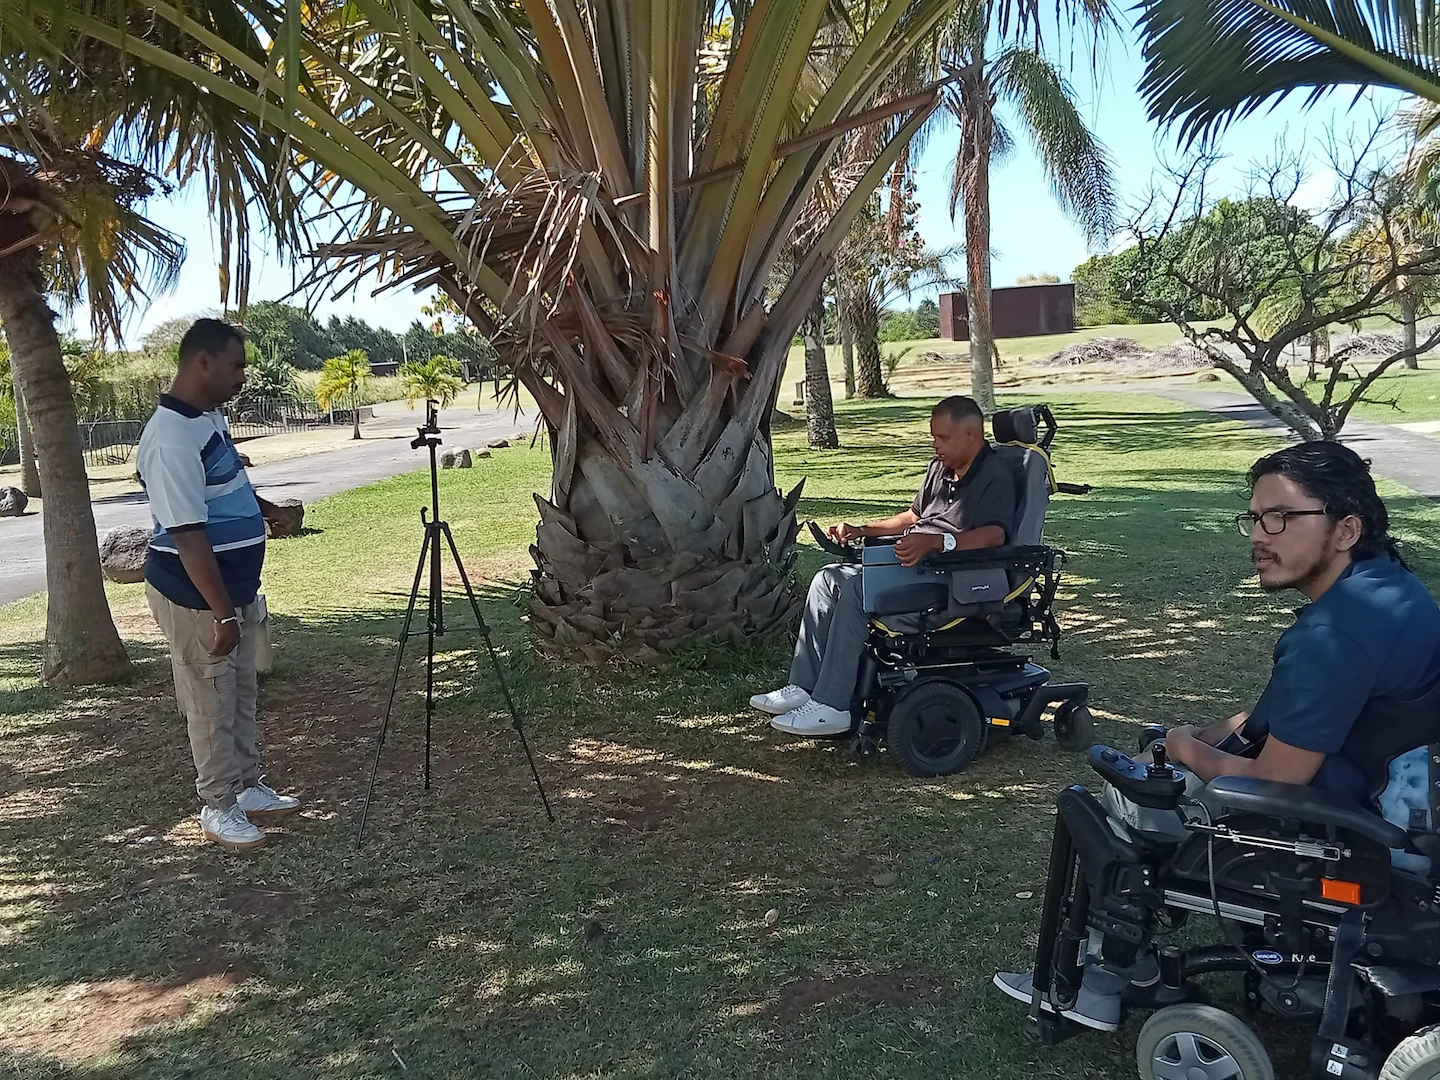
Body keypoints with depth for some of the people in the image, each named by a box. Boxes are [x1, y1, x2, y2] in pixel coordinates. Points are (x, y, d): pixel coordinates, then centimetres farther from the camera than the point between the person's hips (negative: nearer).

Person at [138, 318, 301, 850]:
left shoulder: (211, 417, 6)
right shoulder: (171, 439, -25)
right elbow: (188, 535, -27)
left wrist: (269, 510, 12)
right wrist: (223, 614, -26)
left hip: (234, 589, 9)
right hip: (196, 598, -9)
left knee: (241, 696, 18)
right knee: (212, 705, 5)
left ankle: (248, 789, 32)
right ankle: (218, 809, 19)